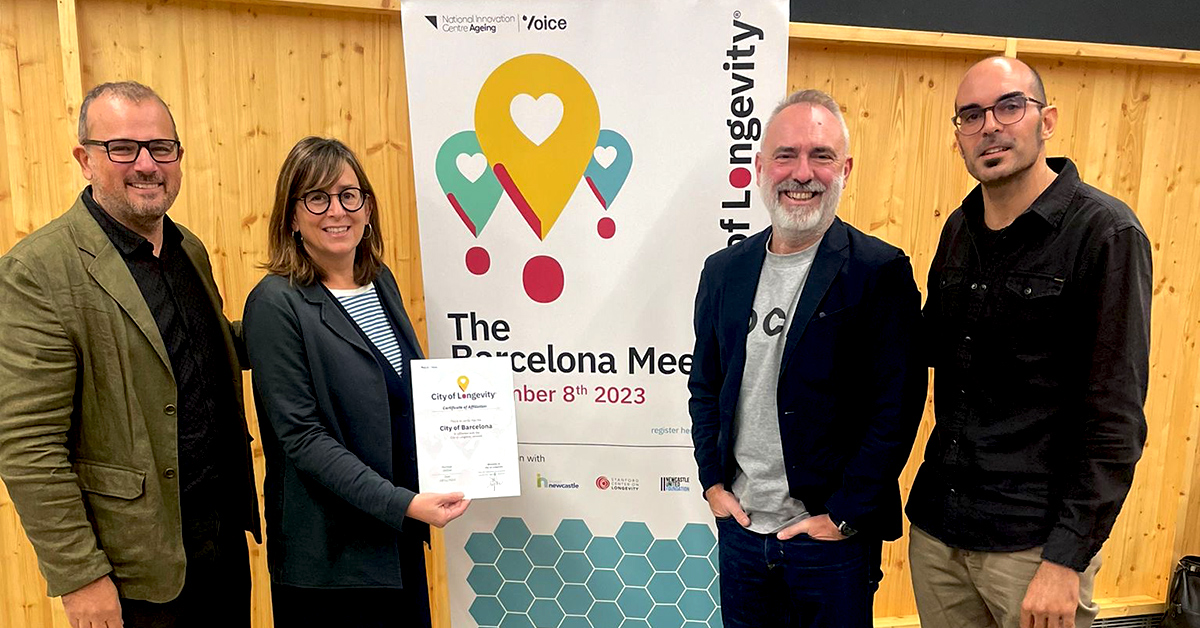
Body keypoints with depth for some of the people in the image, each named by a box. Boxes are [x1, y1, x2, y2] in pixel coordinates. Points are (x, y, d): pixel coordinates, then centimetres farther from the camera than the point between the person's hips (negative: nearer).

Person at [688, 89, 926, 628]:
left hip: (832, 538, -4)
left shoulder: (882, 273, -11)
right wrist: (713, 484, 3)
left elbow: (897, 407, -13)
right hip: (739, 526, 4)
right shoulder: (723, 271, 2)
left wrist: (844, 515, -12)